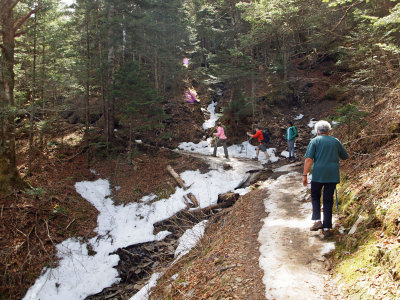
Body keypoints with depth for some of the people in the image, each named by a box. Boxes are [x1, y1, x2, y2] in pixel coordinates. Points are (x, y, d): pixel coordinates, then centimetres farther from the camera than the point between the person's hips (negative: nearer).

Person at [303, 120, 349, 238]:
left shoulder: (315, 141, -1)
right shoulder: (335, 141, 7)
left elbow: (309, 159, -10)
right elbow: (345, 157, 17)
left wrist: (304, 175, -7)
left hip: (318, 174, -2)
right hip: (332, 175, 2)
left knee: (315, 196, 17)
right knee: (328, 200, 9)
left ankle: (317, 220, 2)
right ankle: (327, 228, 10)